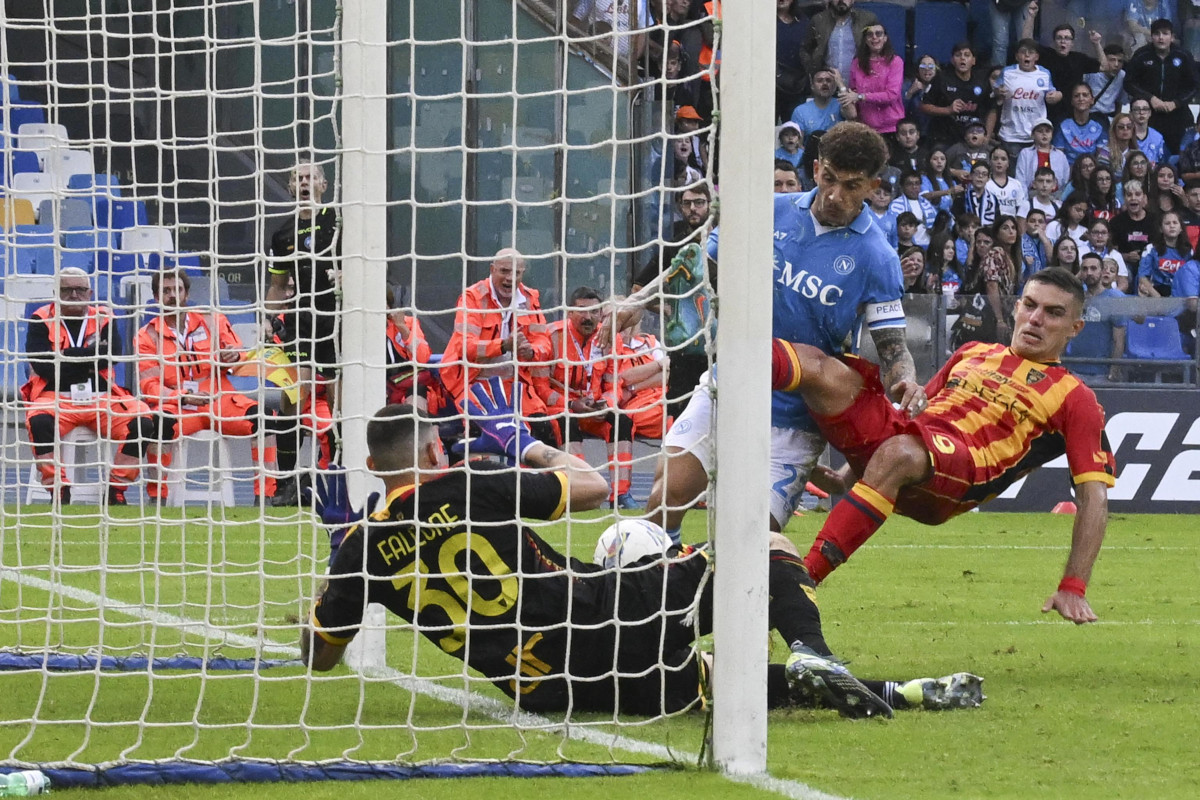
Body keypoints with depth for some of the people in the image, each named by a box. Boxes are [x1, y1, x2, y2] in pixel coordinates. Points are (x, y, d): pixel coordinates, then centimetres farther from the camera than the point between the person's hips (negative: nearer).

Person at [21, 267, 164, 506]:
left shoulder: (103, 318, 10)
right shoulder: (42, 321, 5)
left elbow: (108, 357, -8)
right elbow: (43, 366, -11)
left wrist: (66, 358, -10)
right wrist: (89, 354, -7)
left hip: (101, 397, 2)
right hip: (56, 397, -2)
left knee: (143, 421, -23)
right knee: (40, 422, -37)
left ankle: (116, 492, -11)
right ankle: (58, 493, -26)